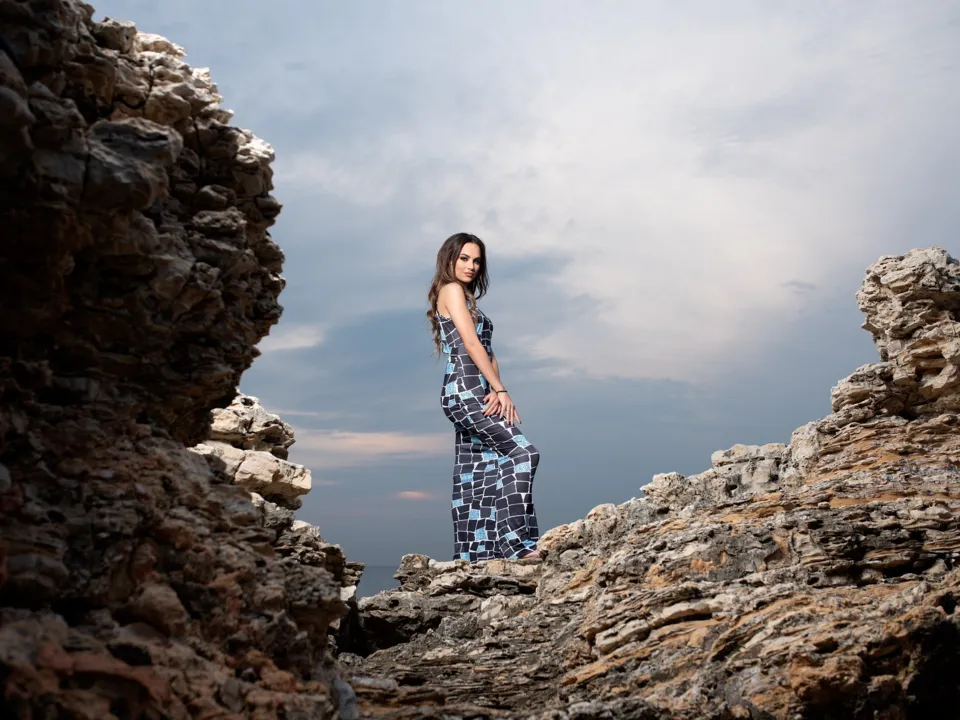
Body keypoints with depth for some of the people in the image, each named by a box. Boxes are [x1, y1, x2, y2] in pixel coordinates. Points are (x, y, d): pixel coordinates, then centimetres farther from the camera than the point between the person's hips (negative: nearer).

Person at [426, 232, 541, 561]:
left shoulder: (467, 300, 25)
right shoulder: (451, 290, -1)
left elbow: (488, 351, 15)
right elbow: (471, 343, -11)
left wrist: (495, 391, -2)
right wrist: (501, 389, -14)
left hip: (475, 394, 9)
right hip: (465, 390, -9)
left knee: (477, 478, 5)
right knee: (521, 452, -18)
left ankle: (473, 556, 5)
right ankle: (516, 542, -22)